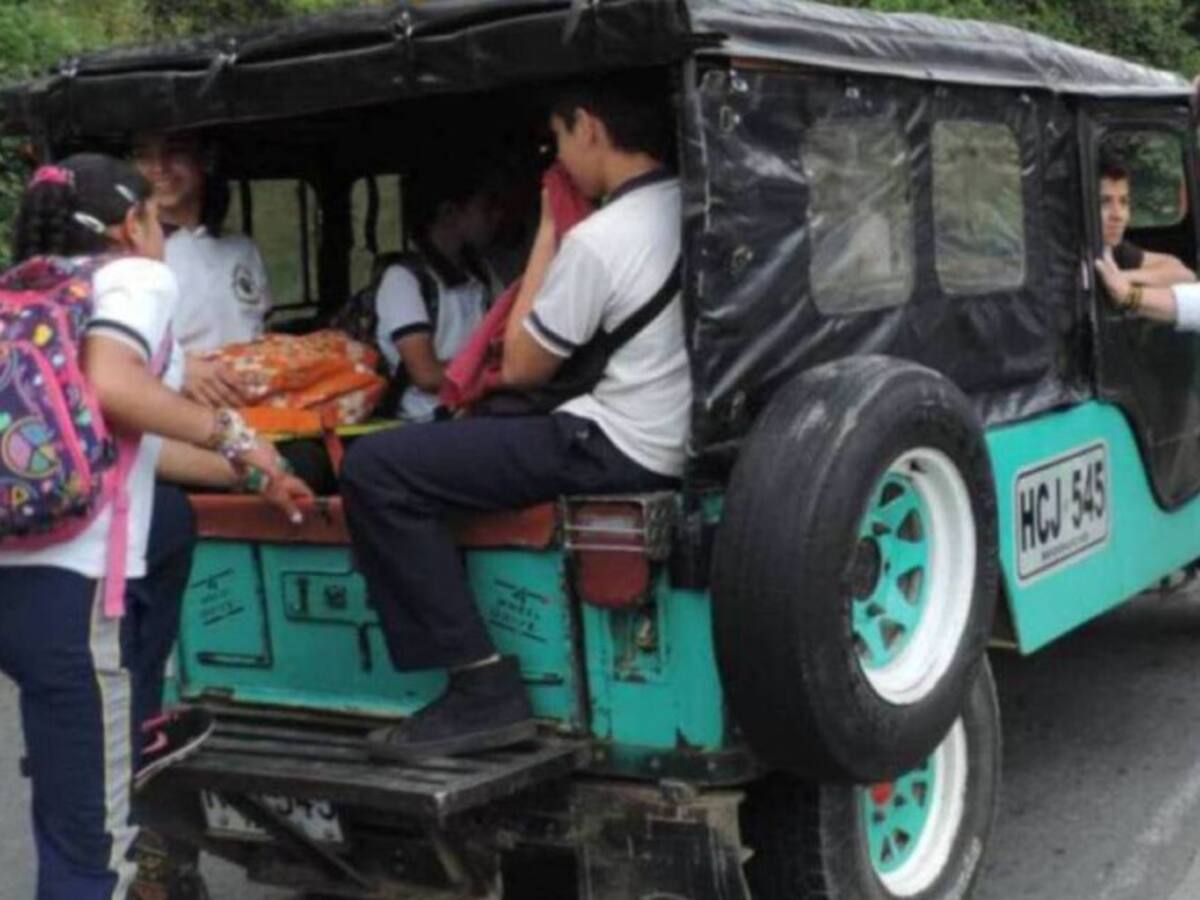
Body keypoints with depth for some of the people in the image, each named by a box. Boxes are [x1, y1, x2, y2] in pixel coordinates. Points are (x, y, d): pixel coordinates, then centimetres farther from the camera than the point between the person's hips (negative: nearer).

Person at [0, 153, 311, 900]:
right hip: (72, 585, -9)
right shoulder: (138, 276, -1)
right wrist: (234, 435, -9)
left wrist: (248, 474, 37)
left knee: (77, 829, 20)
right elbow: (108, 387, -22)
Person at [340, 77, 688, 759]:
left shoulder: (599, 238, -17)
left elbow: (522, 366, -4)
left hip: (621, 448, -9)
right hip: (678, 439, 10)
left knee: (377, 468, -12)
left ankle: (484, 689, -11)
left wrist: (548, 231, 1)